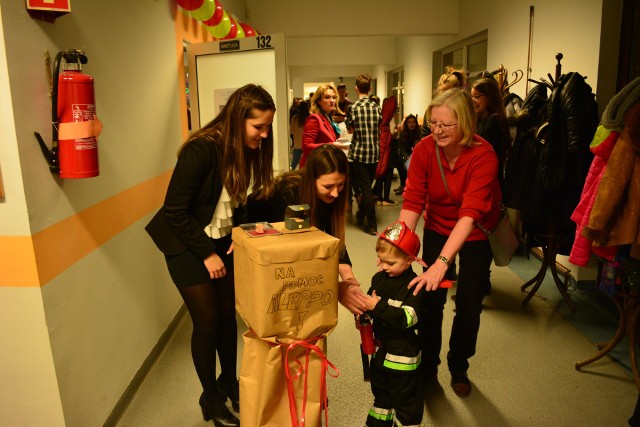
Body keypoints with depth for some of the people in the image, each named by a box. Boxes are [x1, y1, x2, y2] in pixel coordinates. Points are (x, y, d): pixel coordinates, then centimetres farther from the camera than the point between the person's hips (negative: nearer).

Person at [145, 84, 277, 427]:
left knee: (228, 314, 10)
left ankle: (229, 382, 34)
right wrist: (207, 254, -18)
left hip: (223, 243, 6)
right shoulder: (202, 149, -26)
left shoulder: (250, 150, -6)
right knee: (207, 321, 1)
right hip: (187, 245, -6)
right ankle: (210, 397, 24)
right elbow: (174, 211, -22)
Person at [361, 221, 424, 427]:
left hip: (403, 352, -7)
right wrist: (362, 311, -15)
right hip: (380, 348, 7)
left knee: (405, 395, 9)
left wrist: (379, 306, -35)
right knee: (380, 389, 26)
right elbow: (371, 308, 7)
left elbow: (407, 318, -30)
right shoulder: (379, 278, -2)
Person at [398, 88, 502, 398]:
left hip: (476, 233, -2)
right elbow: (412, 202, -23)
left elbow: (471, 213, -38)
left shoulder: (483, 156, -29)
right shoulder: (424, 149, -19)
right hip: (438, 227, 2)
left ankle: (459, 369, 30)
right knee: (430, 299, 0)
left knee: (469, 305, 4)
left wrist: (442, 263, -49)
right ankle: (427, 366, 23)